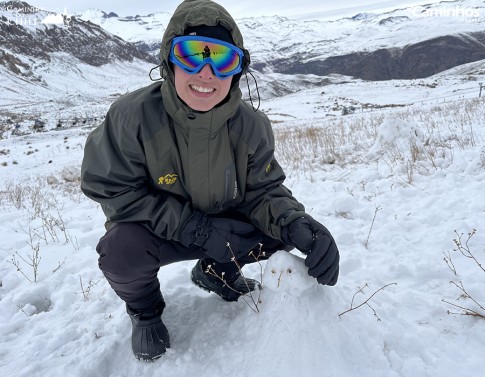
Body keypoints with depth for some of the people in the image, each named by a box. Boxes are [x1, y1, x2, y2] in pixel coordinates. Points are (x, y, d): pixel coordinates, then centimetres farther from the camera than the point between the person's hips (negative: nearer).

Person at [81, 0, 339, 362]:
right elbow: (112, 190, -20)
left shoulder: (251, 126, -16)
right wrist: (196, 229, -28)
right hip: (157, 232, -2)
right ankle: (145, 309, 7)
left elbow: (264, 191, -8)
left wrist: (298, 225, -32)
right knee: (122, 250, -34)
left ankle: (217, 272, 18)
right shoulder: (132, 116, -26)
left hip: (224, 227, 3)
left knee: (286, 228, -13)